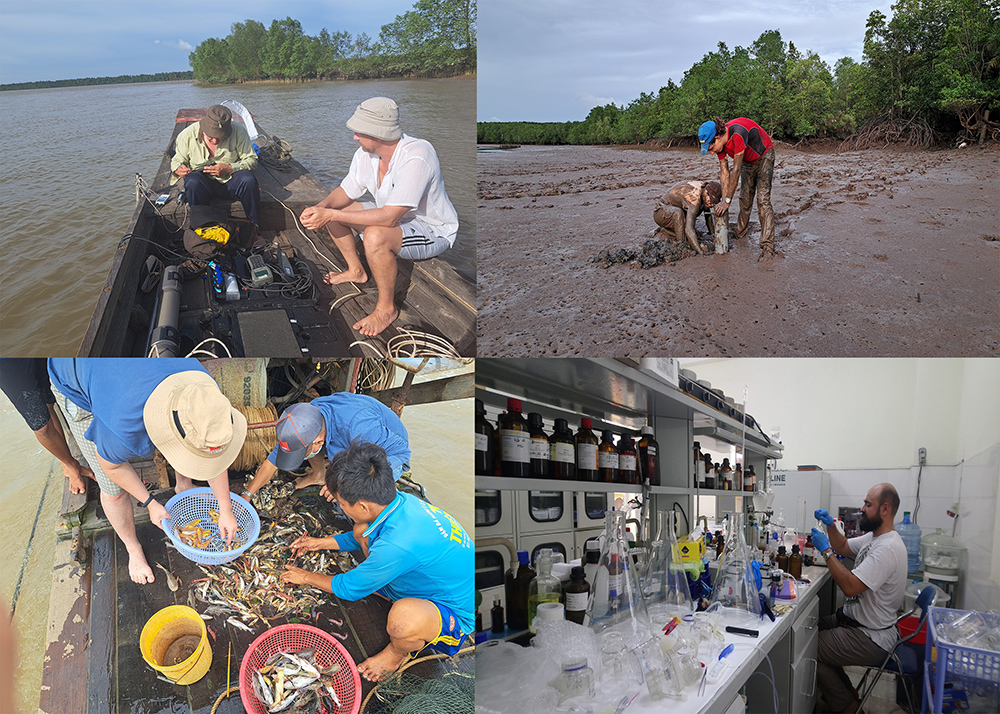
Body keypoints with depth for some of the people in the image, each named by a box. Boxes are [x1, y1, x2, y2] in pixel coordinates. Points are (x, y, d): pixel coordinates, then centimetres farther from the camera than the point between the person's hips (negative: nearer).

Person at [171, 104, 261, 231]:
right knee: (193, 182, -35)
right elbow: (176, 160, 5)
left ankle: (254, 228, -19)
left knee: (248, 179, -32)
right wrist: (178, 169, -20)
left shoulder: (238, 131, -14)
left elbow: (251, 160, -9)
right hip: (203, 179, 0)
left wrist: (229, 168, -24)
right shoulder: (187, 135, -11)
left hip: (230, 178, 0)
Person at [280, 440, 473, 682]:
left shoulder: (397, 545, -38)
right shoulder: (401, 500, -13)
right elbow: (364, 534, 15)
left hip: (456, 613, -8)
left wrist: (307, 577, 1)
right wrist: (320, 543, 17)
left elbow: (348, 589, -16)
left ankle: (398, 653, -3)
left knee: (404, 619, -40)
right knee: (362, 531, 5)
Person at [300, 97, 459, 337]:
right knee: (331, 207, 5)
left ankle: (387, 308, -13)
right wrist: (321, 207, -18)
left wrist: (331, 214, -35)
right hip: (395, 216, 8)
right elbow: (346, 191, 5)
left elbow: (389, 217, -38)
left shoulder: (415, 158, -34)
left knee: (375, 236, -36)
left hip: (434, 231, -8)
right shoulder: (366, 153, -9)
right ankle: (356, 271, 25)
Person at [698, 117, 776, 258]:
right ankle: (740, 233, 32)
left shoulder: (737, 135, -39)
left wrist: (727, 201, -29)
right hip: (748, 161, 7)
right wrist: (723, 200, -12)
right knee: (745, 198, 12)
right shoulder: (719, 143, -15)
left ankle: (767, 246, -19)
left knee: (763, 200, -17)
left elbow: (736, 171, -35)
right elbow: (725, 173, -8)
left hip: (764, 156, -7)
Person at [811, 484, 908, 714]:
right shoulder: (874, 537, 6)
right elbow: (843, 547, 23)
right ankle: (847, 691, 26)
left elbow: (850, 587, -32)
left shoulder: (887, 548, -27)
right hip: (853, 619, 11)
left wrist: (826, 550, -24)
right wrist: (830, 525, 5)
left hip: (870, 638, -11)